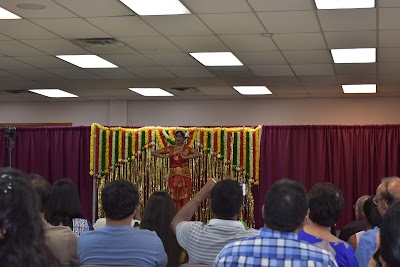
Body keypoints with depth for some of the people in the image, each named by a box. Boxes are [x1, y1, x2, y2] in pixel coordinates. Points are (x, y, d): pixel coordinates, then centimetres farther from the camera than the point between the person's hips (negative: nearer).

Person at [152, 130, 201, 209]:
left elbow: (199, 154, -14)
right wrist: (165, 156, -12)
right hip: (173, 177, 2)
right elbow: (153, 153, 5)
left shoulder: (187, 148, 1)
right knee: (174, 200, 2)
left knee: (185, 200, -4)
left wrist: (186, 157, -24)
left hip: (185, 177, -2)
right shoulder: (170, 148, 6)